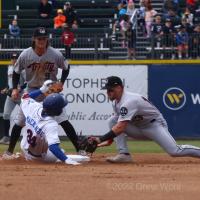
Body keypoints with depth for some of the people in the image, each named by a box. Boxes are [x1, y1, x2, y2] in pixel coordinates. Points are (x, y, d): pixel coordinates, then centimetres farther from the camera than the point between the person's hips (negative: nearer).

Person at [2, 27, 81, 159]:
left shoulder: (56, 55, -15)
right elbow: (17, 71, 2)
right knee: (19, 122, 3)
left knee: (63, 121, -12)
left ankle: (79, 149, -11)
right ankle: (10, 151, 17)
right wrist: (15, 88, -8)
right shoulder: (25, 55, -13)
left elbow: (66, 68, 4)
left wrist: (61, 82, -10)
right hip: (32, 91, 2)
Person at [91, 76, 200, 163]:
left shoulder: (128, 102, -32)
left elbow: (120, 128, -40)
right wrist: (110, 138, -2)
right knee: (112, 120, -11)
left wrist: (101, 139, -42)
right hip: (138, 127, 8)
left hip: (155, 125, -8)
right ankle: (124, 154, -16)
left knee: (175, 151, -21)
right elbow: (116, 124, 9)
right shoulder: (116, 102, -2)